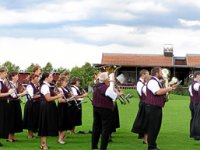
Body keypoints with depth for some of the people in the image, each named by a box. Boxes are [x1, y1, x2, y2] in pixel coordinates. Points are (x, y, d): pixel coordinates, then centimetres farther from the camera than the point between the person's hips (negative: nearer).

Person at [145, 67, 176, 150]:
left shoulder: (157, 82, 18)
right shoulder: (152, 81, -15)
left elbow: (161, 92, 27)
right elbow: (158, 92, -29)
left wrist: (169, 89, 13)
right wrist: (169, 88, -17)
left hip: (157, 107, 10)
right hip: (152, 108, -10)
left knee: (156, 127, 15)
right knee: (152, 127, -5)